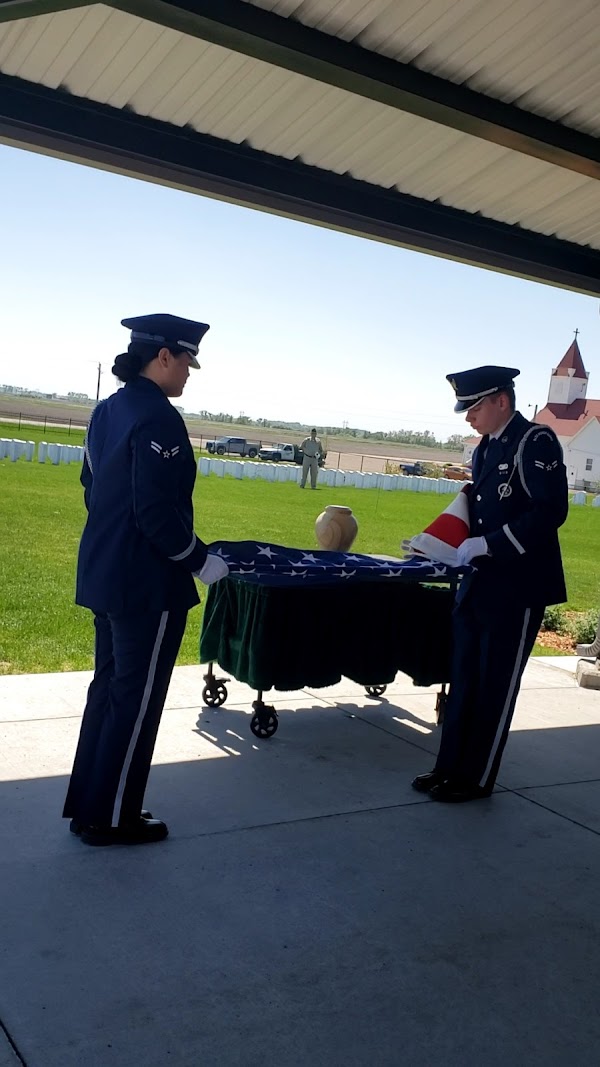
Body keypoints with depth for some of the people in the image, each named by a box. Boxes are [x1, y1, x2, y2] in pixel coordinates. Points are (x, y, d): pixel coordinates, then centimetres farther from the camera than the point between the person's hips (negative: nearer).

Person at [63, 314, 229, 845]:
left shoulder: (108, 410, 11)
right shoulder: (159, 418, -18)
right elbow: (157, 510, -23)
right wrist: (201, 560, -13)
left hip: (104, 572, 10)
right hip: (147, 581, -10)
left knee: (109, 687, 18)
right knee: (137, 699, 3)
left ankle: (87, 805, 28)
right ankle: (111, 818, 15)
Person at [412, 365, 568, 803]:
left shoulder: (536, 442, -13)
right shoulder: (486, 449, 12)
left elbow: (550, 512, -21)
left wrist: (486, 544, -22)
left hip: (518, 588, -8)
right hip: (480, 583, 8)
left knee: (495, 687, 3)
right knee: (464, 680, 12)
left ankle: (476, 779, 16)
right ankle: (450, 768, 22)